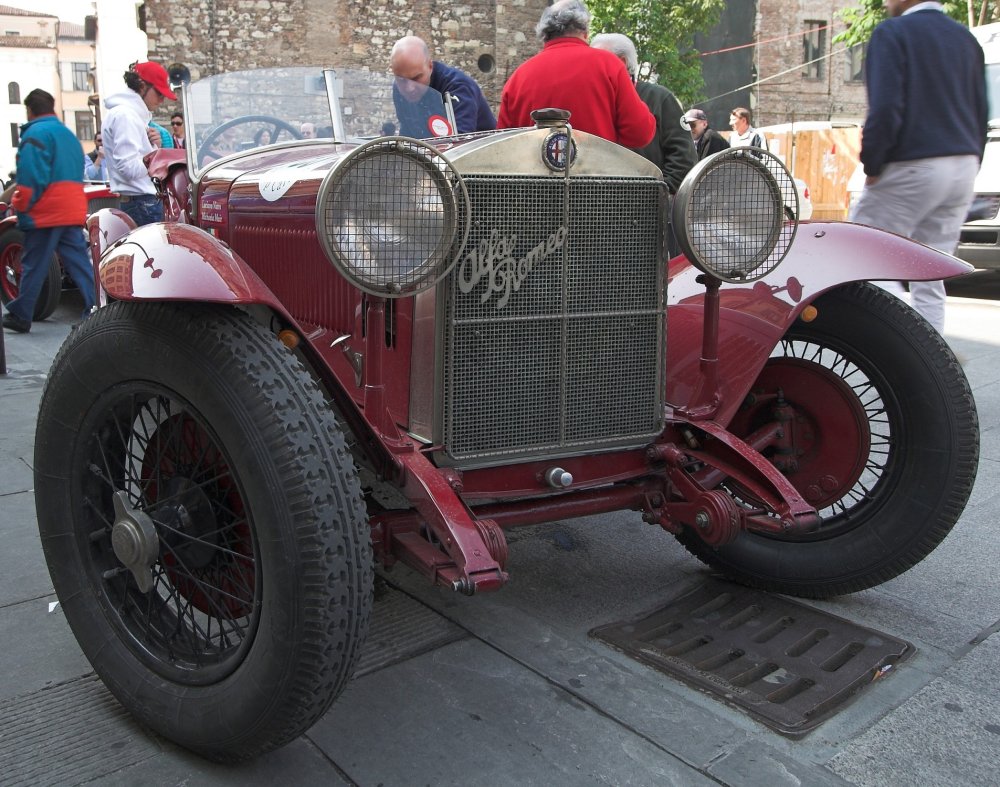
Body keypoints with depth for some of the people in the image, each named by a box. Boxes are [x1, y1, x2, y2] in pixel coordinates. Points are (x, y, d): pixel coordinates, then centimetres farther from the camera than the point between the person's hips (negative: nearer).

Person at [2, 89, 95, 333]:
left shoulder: (35, 133, -8)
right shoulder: (68, 134, 19)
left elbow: (31, 178, -17)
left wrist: (21, 208, -10)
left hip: (45, 212, -7)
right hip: (73, 211, 7)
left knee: (33, 266, 2)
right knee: (80, 263, 4)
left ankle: (20, 316, 11)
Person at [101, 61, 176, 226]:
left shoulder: (133, 113, 20)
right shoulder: (125, 115, -10)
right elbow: (130, 167, -19)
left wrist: (152, 145, 3)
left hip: (146, 201, 10)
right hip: (143, 203, -10)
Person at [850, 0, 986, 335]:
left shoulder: (892, 33, -6)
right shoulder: (966, 39, 16)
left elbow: (885, 108, -17)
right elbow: (981, 113, 16)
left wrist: (872, 165, -9)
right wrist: (969, 168, 20)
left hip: (912, 167, -7)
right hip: (964, 166, 7)